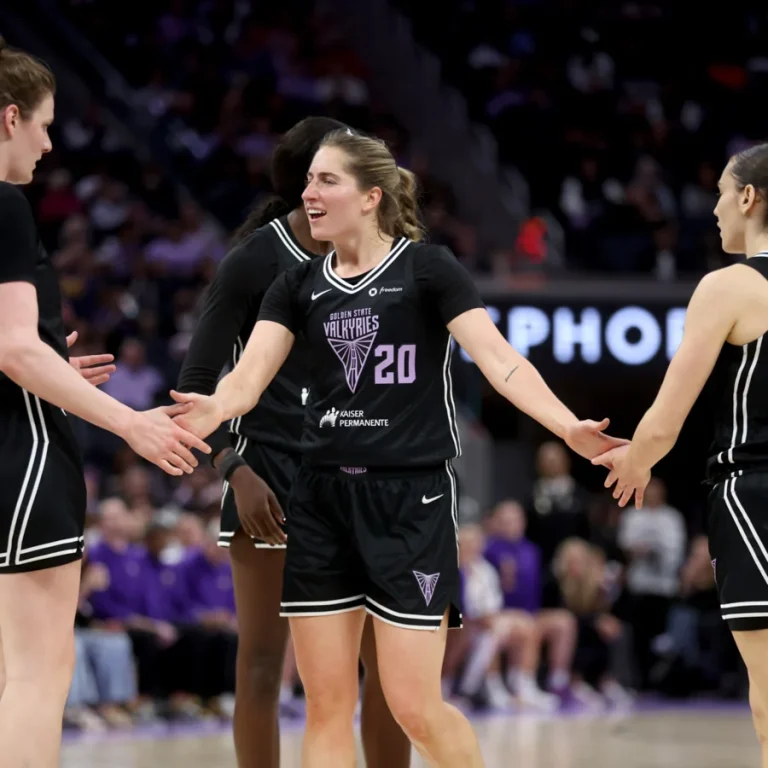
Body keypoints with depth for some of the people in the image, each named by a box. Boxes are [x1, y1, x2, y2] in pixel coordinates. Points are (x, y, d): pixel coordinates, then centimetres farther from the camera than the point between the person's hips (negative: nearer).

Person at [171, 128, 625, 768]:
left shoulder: (427, 270, -4)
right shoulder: (299, 287, 9)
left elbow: (498, 360, -13)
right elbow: (251, 374, -3)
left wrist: (568, 426, -30)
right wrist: (216, 408, -27)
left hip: (412, 502, -5)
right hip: (322, 500, 5)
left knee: (414, 707, -6)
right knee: (326, 706, 4)